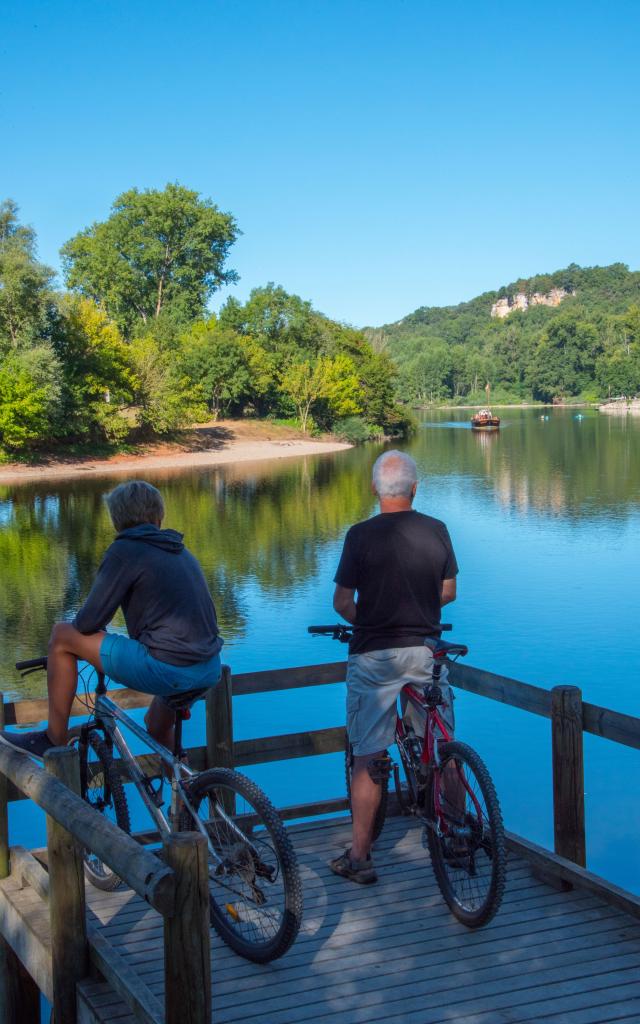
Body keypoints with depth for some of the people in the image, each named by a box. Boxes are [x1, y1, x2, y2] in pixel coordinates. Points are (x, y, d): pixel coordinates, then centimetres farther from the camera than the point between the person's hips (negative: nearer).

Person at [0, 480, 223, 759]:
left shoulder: (125, 550, -4)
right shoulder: (181, 552, 19)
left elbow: (88, 623, -5)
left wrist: (77, 627, 18)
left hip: (167, 669, -8)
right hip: (211, 671, 8)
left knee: (62, 635, 6)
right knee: (158, 729, 36)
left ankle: (54, 740, 15)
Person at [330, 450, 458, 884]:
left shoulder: (362, 535, -9)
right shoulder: (437, 531, 0)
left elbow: (342, 602, -7)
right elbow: (449, 592, 9)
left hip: (375, 656, -2)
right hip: (427, 650, 3)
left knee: (368, 758, 3)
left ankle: (359, 857, 6)